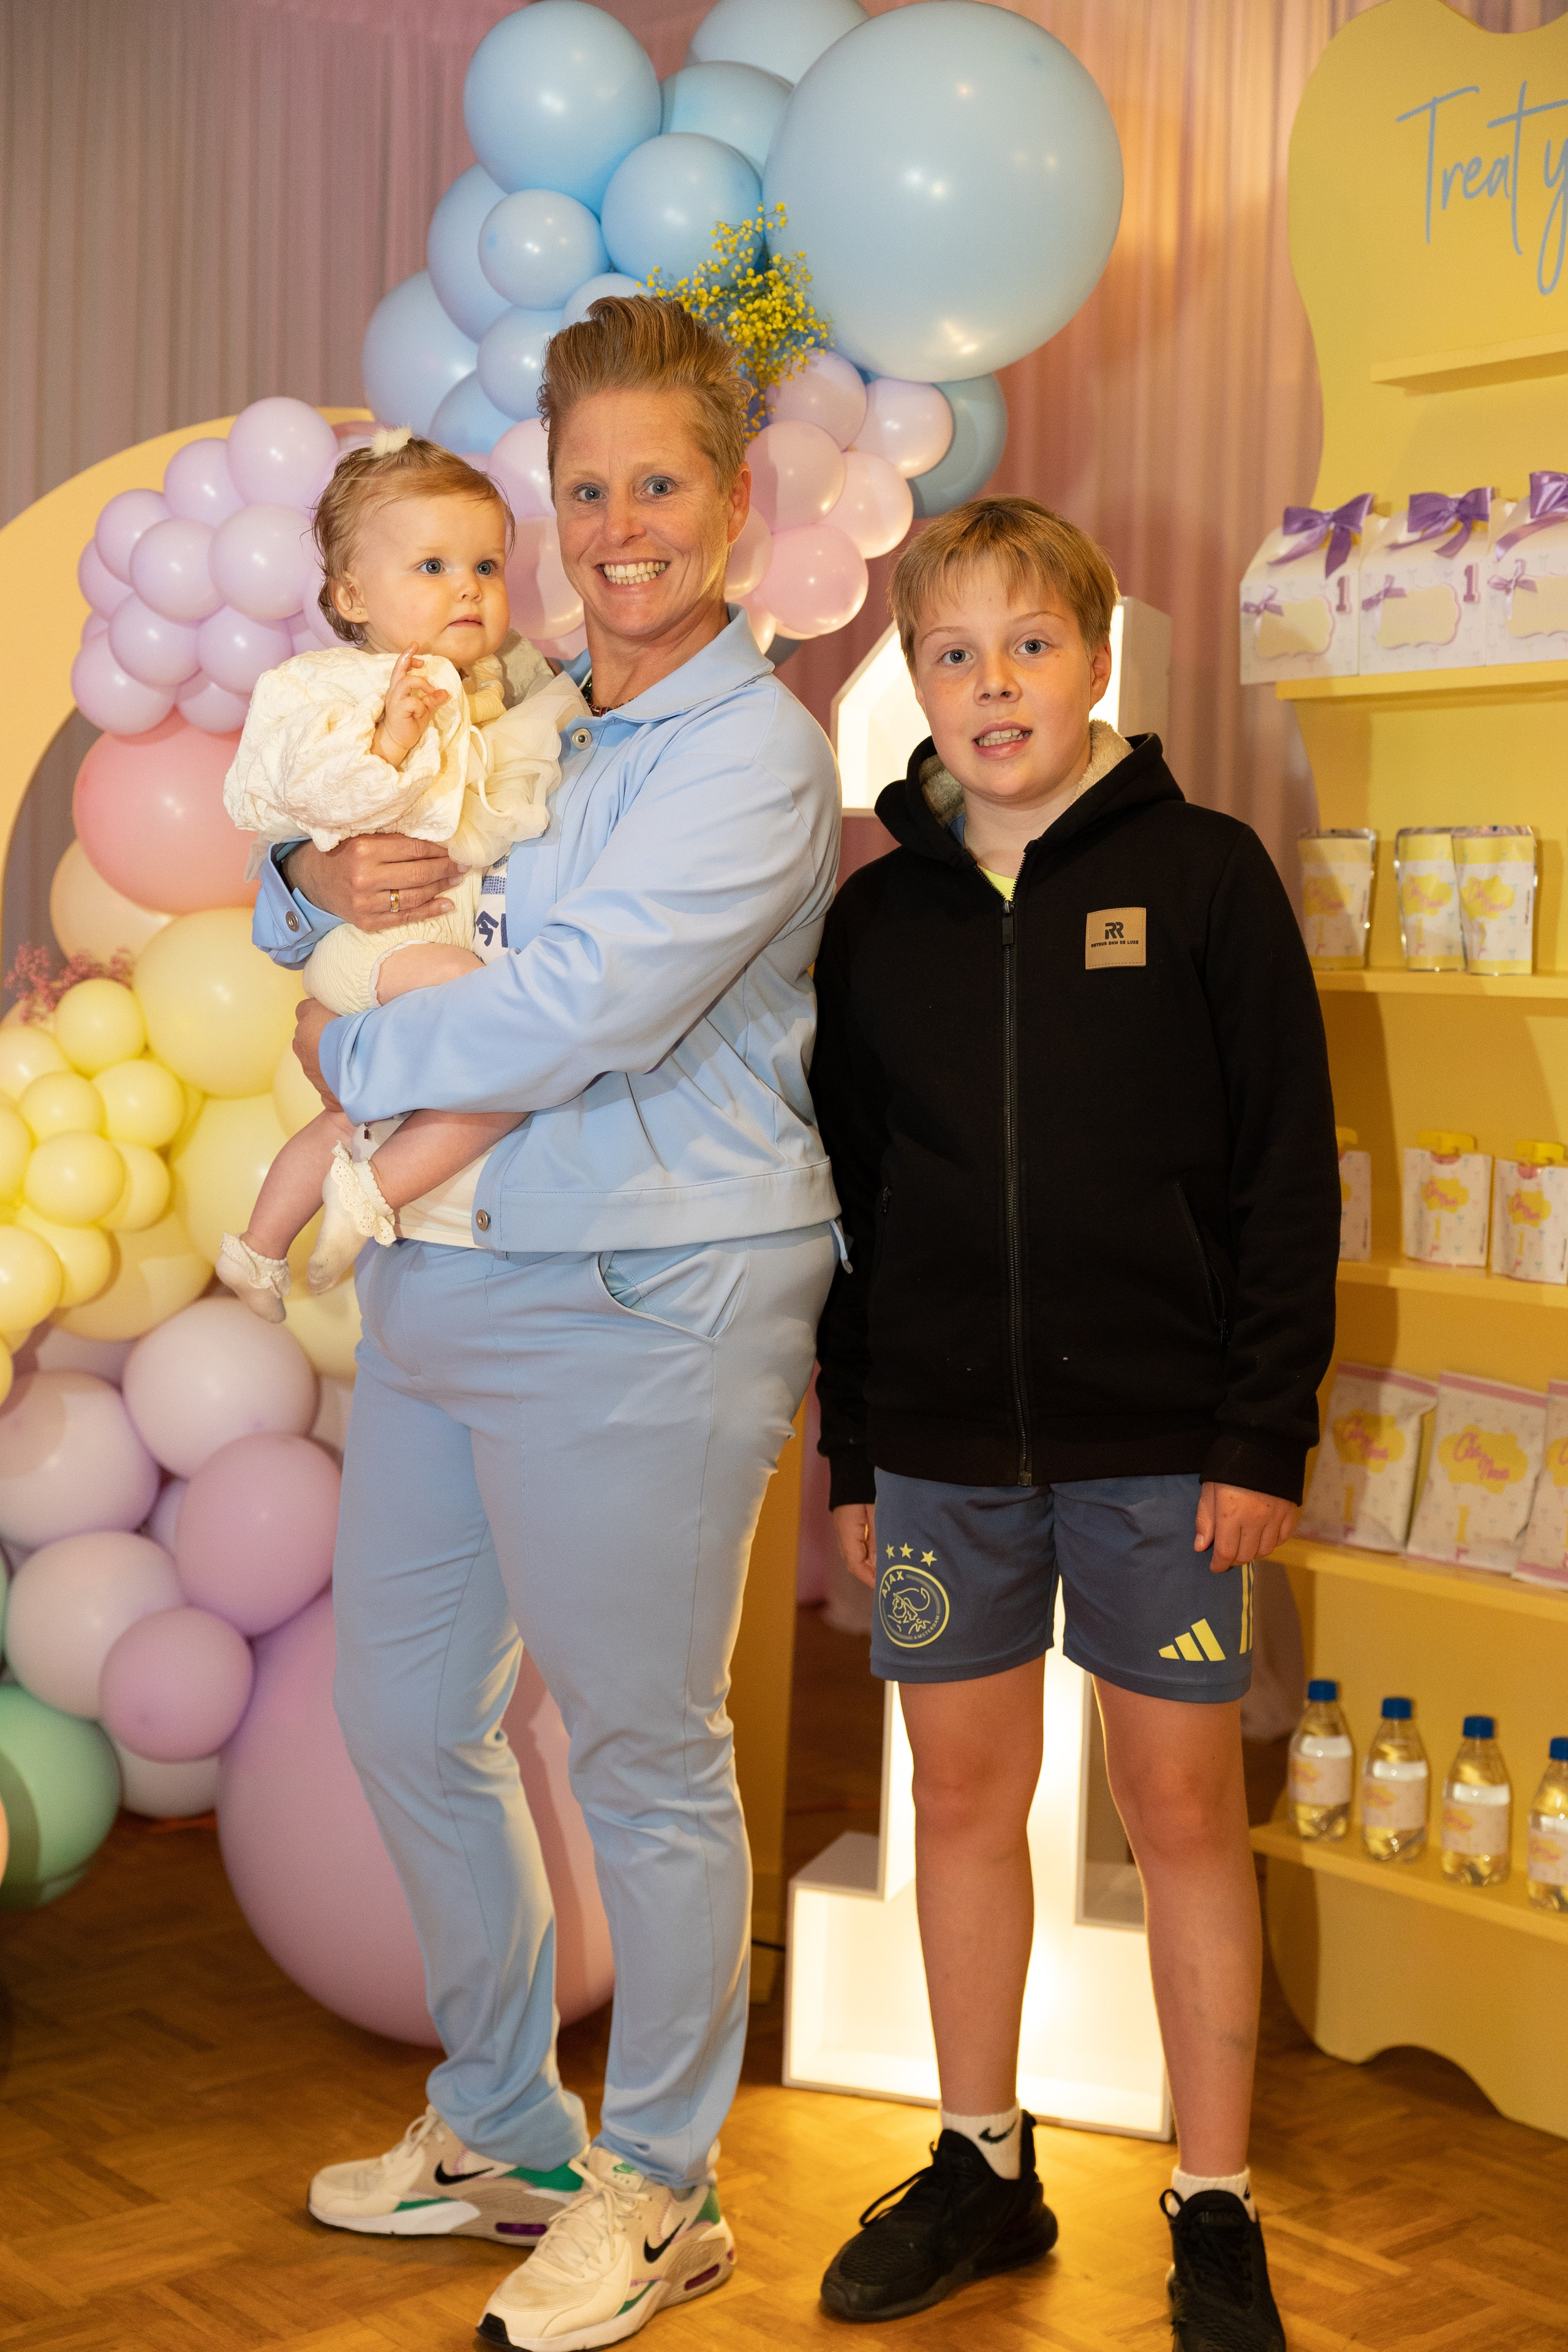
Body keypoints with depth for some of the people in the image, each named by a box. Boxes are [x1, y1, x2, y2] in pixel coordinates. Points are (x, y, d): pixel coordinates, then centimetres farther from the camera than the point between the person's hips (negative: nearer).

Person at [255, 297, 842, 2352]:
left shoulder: (754, 753, -10)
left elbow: (582, 1012, -21)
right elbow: (296, 893, 19)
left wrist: (353, 1060, -8)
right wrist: (322, 884, -5)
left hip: (635, 1313, -8)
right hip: (434, 1282, 8)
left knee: (643, 1752, 5)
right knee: (404, 1719, 17)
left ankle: (659, 2186, 26)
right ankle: (503, 2132, 37)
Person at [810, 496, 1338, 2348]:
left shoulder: (1204, 877, -3)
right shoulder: (876, 914, 7)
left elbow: (1289, 1173, -3)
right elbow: (849, 1195, 10)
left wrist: (1266, 1431, -8)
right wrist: (849, 1452, 8)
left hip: (1159, 1437, -3)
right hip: (943, 1444, 3)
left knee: (1183, 1802, 5)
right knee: (962, 1793, 11)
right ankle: (981, 2170, 29)